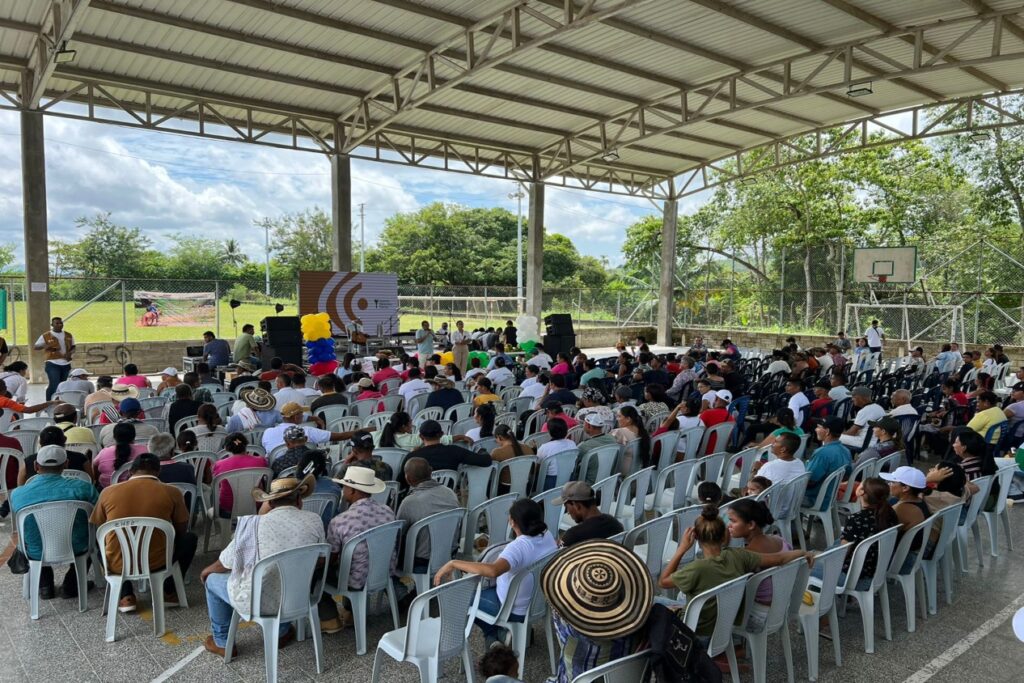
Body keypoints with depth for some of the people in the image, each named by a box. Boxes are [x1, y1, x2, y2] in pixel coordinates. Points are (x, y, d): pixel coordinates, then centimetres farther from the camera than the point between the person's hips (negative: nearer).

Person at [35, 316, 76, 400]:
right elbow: (36, 347, 0)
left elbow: (73, 347, 17)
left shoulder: (68, 335, 10)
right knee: (54, 385, -13)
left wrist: (70, 353, -5)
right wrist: (46, 346, -19)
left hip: (66, 364, 5)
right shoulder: (46, 335, -2)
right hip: (52, 364, -5)